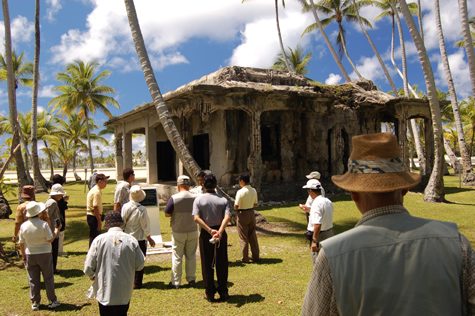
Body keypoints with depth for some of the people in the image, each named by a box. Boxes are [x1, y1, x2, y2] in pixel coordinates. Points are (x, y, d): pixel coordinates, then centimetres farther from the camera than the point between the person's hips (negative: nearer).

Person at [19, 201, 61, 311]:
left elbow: (21, 243, 3)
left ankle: (35, 303, 21)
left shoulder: (23, 226, -4)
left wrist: (23, 255, 15)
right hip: (44, 254, -3)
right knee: (48, 278, 9)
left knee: (33, 280, 13)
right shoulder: (43, 224, -16)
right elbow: (50, 239, -13)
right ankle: (53, 301, 16)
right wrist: (56, 230, 2)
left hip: (30, 255, 3)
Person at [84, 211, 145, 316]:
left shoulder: (99, 240, -10)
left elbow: (88, 267, -6)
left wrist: (92, 276, 16)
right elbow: (140, 265, -1)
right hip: (125, 293, 1)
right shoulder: (131, 240, -7)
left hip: (105, 292, -1)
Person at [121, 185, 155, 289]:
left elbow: (122, 222, 1)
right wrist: (149, 239, 2)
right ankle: (137, 283, 12)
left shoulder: (125, 207, -7)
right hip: (139, 238, -4)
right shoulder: (142, 210, -19)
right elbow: (145, 227, -12)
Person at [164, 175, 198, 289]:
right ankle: (191, 279, 23)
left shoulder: (174, 198, -16)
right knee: (191, 256, 15)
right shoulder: (195, 198, -7)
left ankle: (175, 282, 17)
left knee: (177, 257, 9)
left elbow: (167, 214, -8)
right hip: (193, 231, 3)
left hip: (178, 232, -2)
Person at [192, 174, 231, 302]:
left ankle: (209, 293, 17)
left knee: (207, 264, 9)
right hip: (221, 233, 1)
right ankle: (223, 292, 19)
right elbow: (227, 217, -17)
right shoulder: (223, 200, -1)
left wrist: (210, 230, -20)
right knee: (222, 263, 11)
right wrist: (219, 231, -26)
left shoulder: (198, 199, -3)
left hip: (205, 234, -1)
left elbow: (196, 218, -17)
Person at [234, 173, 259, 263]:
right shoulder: (254, 190, 0)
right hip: (251, 213, 6)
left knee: (243, 237, 4)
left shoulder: (240, 192, -20)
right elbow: (255, 204, 9)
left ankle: (245, 259, 10)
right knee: (253, 236, 16)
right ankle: (255, 256, 24)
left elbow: (236, 206, -20)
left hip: (242, 214, -6)